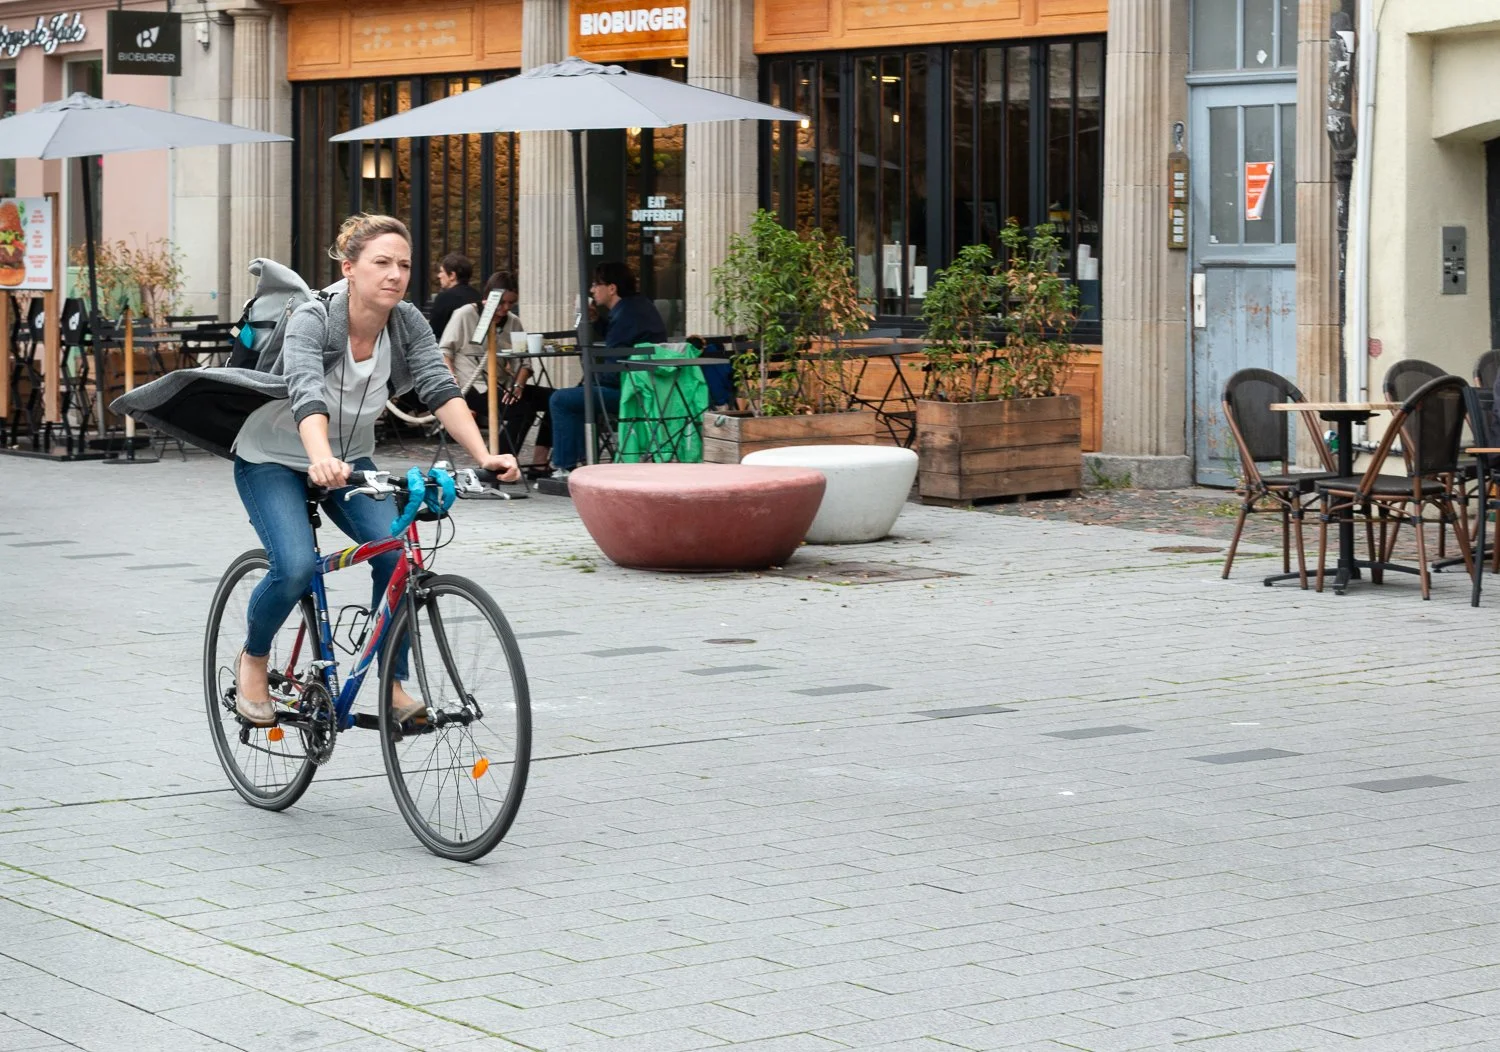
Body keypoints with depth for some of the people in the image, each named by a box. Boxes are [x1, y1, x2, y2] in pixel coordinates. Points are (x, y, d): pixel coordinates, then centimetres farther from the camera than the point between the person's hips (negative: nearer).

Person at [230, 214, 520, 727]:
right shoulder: (313, 320, -27)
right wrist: (322, 459, -62)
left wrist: (484, 456, -40)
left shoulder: (407, 323, -13)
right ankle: (253, 658, 5)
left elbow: (441, 390, -24)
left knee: (396, 552, -20)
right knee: (296, 567, -26)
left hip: (350, 459, 4)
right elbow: (307, 395, -43)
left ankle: (393, 685, -6)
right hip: (274, 460, -4)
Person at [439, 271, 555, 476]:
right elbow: (444, 351, -2)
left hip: (502, 386, 7)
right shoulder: (465, 315, 1)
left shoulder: (513, 322, 15)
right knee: (522, 409, -30)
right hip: (474, 387, -7)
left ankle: (538, 464, -13)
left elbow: (523, 361, 9)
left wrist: (518, 385, -11)